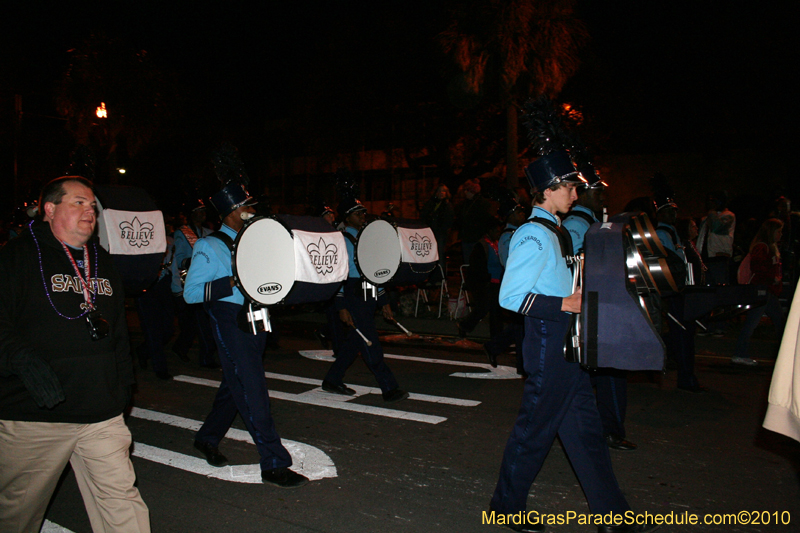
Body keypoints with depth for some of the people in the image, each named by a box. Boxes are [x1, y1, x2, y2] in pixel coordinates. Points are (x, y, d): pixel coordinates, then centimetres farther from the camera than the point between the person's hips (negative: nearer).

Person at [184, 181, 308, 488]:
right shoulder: (208, 247, -6)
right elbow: (190, 292, -12)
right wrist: (232, 282, -22)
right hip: (230, 321, -8)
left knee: (234, 387, 18)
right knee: (252, 392, -8)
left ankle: (207, 438, 39)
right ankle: (274, 465, -4)